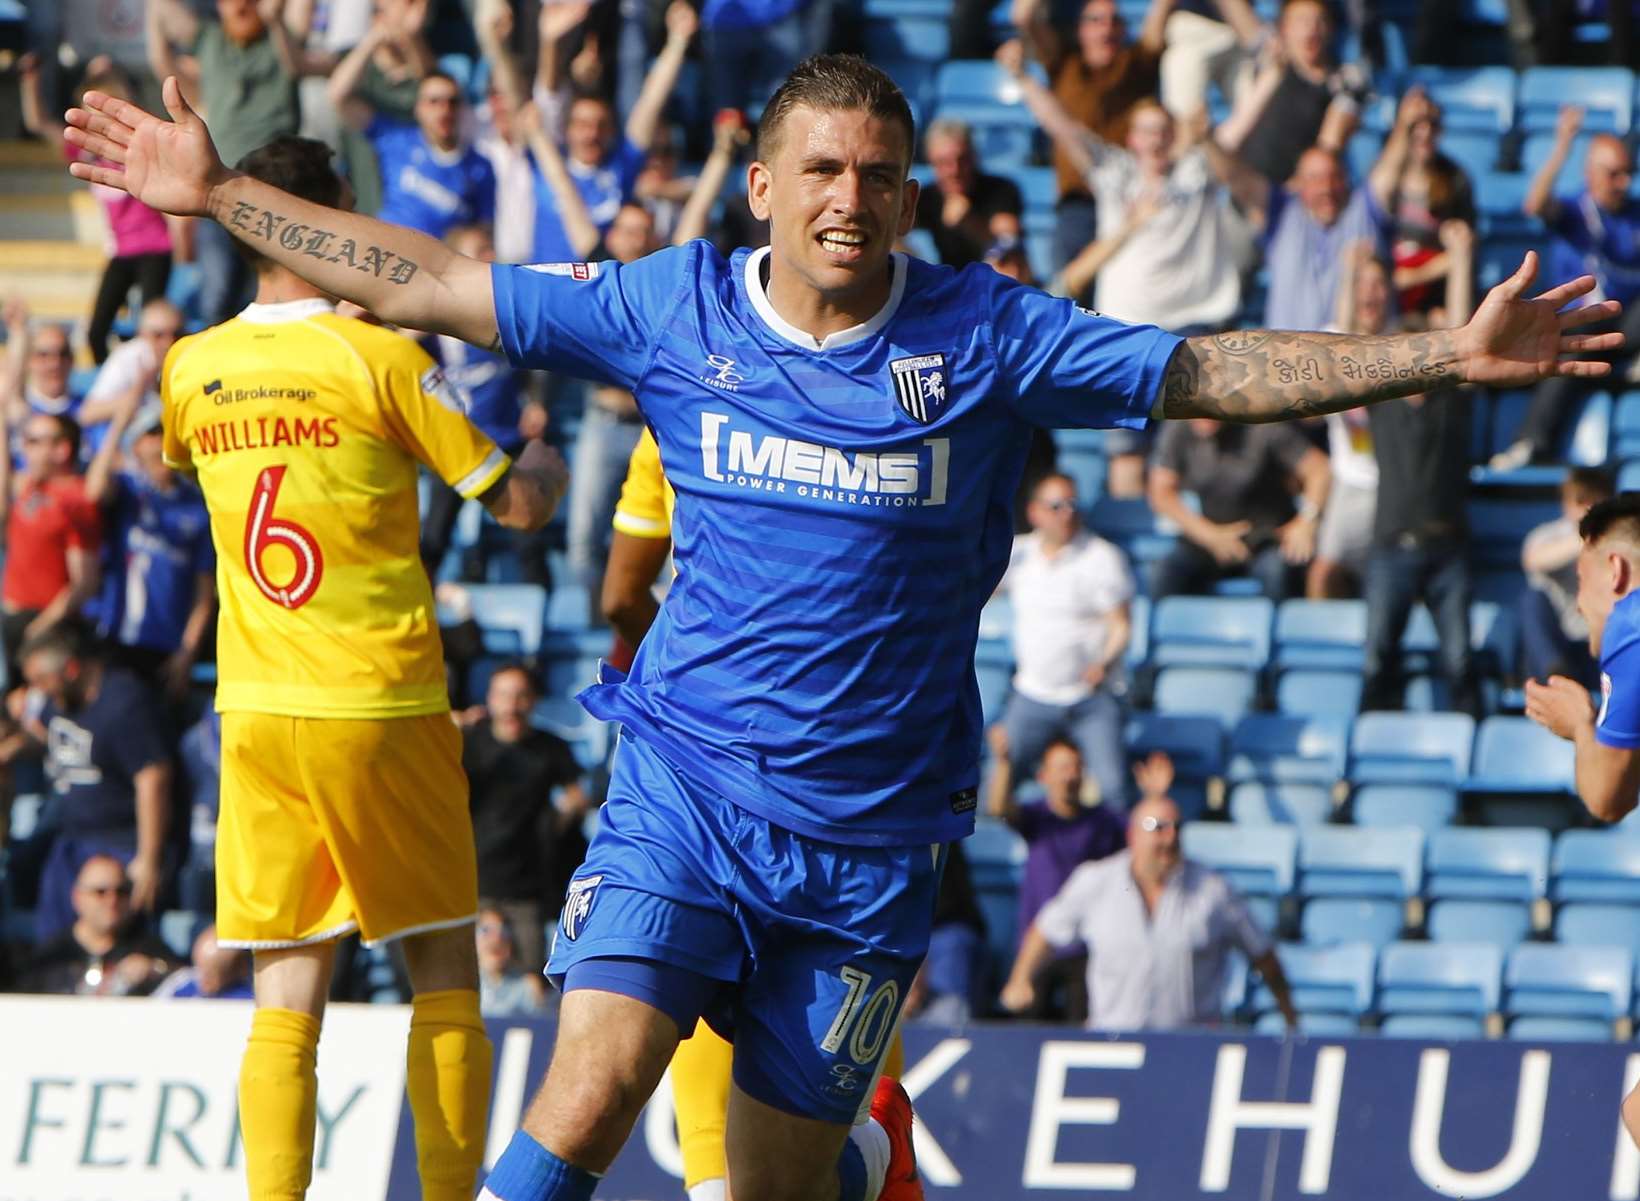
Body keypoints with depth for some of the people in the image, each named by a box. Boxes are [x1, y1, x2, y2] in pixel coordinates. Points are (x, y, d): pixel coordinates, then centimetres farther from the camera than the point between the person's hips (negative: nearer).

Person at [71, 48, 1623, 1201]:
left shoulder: (983, 336, -2)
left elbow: (1215, 373, -4)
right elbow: (429, 286, 5)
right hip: (682, 789, 0)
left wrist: (1449, 355, -13)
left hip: (870, 832, 0)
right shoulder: (672, 308, 0)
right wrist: (218, 195, 3)